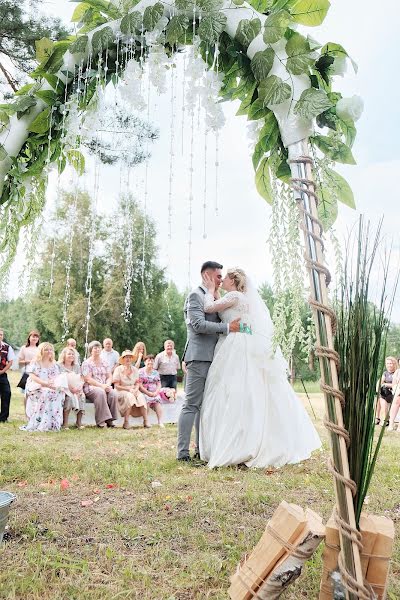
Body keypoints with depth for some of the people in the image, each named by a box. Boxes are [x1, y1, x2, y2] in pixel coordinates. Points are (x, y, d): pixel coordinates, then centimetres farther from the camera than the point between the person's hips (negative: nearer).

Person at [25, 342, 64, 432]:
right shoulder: (35, 363, 5)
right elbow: (33, 377, -8)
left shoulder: (54, 365, 19)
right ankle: (39, 423, -33)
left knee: (59, 392, -29)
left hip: (52, 387, 4)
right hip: (37, 386, -4)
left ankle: (53, 424, -27)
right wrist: (45, 383, -23)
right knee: (45, 393, -36)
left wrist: (55, 383, -13)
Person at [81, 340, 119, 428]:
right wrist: (102, 386, -19)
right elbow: (88, 380, -9)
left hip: (105, 387, 5)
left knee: (113, 393, -27)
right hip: (91, 388, -4)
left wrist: (107, 385, -10)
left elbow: (109, 377, 13)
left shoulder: (104, 362, 18)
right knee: (100, 392, -36)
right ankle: (101, 421, -33)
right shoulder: (86, 363, 1)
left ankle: (109, 420, -21)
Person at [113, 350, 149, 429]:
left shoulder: (135, 369, 12)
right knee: (130, 396, -36)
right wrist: (128, 389, -15)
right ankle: (126, 422, -35)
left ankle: (145, 421, -30)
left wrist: (135, 389, -10)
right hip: (121, 391, -4)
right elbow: (116, 386, -7)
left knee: (141, 396, -27)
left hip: (133, 391, 4)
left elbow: (137, 383, 12)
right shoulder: (118, 369, -2)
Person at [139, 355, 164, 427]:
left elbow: (159, 384, 14)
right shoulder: (141, 372, 3)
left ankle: (160, 422, -31)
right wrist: (148, 393, -12)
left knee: (157, 401, -24)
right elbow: (139, 385, -5)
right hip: (144, 393, -3)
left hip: (154, 393, 3)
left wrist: (156, 392, -6)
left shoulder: (155, 372, 18)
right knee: (147, 400, -32)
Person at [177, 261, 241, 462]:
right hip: (199, 357, -9)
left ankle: (201, 450, 17)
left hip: (210, 358, 9)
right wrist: (227, 327, -16)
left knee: (204, 405, 11)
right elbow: (199, 324, -17)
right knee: (191, 405, -8)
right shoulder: (195, 295, -6)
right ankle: (182, 452, -4)